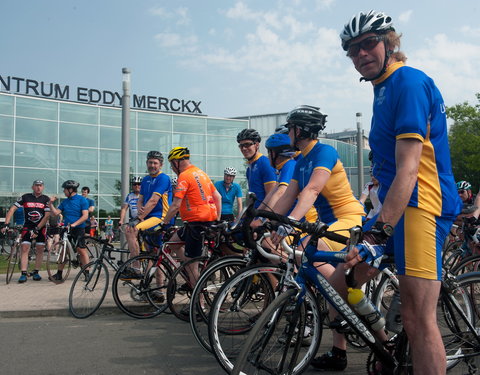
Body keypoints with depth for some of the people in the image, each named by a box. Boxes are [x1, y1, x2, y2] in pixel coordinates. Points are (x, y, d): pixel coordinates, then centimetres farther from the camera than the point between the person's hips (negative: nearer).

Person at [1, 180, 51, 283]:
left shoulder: (46, 199, -4)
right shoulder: (25, 197, -3)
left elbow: (47, 216, -10)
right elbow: (12, 209, -7)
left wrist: (37, 229, -17)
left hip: (41, 227, 0)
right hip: (27, 227, 0)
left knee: (40, 250, 1)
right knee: (25, 249, -8)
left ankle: (36, 272, 12)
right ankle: (23, 274, -7)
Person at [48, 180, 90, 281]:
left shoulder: (82, 200, -6)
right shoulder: (65, 202, 12)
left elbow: (85, 216, -13)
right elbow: (56, 212, 7)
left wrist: (74, 224, -22)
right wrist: (50, 203, -4)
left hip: (78, 229, -6)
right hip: (66, 228, 6)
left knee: (82, 250, -7)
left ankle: (87, 273, -1)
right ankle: (59, 274, 13)